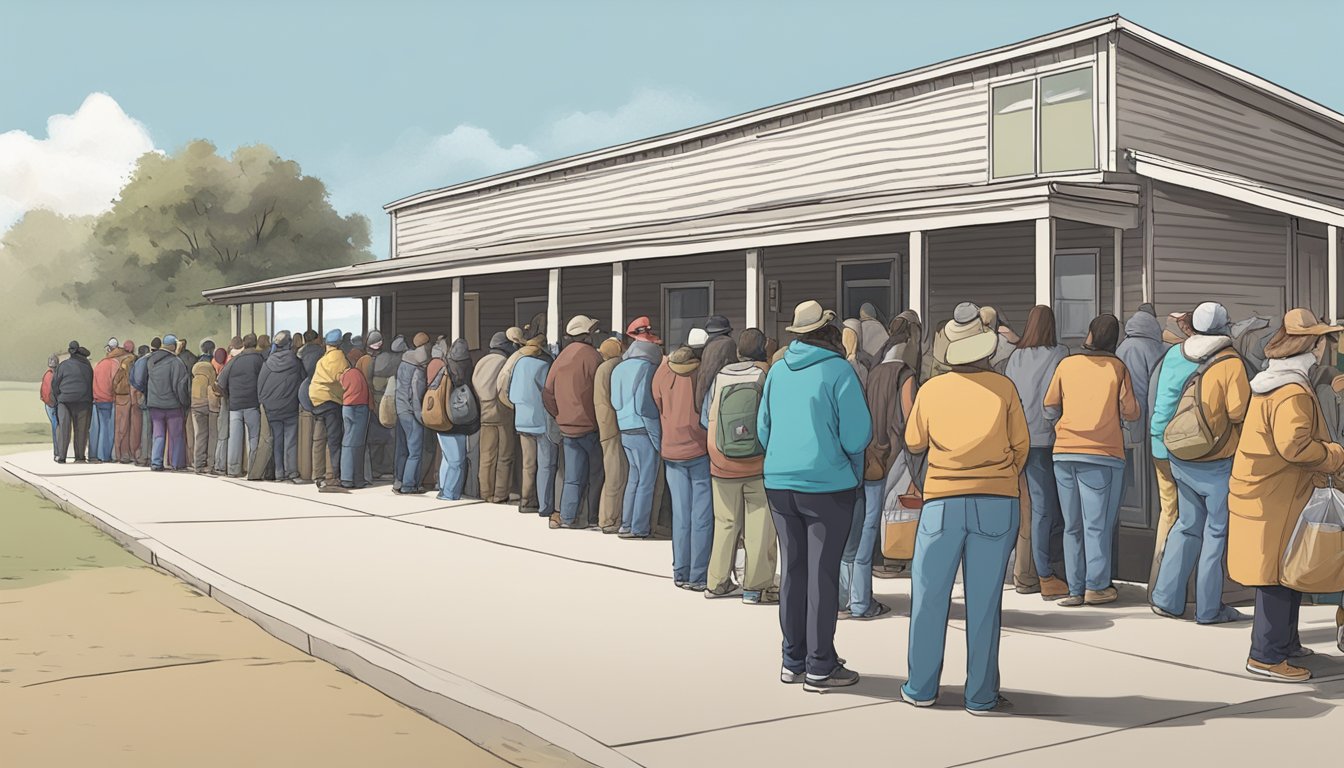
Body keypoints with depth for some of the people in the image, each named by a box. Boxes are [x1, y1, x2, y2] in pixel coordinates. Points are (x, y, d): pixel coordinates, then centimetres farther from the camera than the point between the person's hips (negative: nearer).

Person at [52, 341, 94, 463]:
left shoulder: (63, 365, 3)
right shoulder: (87, 366, 8)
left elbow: (54, 383, 3)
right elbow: (92, 384, 11)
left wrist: (58, 398, 13)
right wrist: (90, 400, 17)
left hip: (65, 400, -2)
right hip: (83, 401, 2)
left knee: (63, 428, 0)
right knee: (81, 429, 6)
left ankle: (61, 456, -5)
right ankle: (80, 456, 9)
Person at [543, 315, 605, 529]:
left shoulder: (561, 358, 7)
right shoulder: (592, 356, -12)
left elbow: (547, 395, 8)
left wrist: (560, 417, 15)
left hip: (567, 428, 6)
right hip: (590, 426, -5)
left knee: (573, 476, 10)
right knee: (596, 474, 8)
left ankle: (567, 517, 5)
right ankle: (594, 517, 13)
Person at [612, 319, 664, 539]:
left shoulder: (619, 368, 10)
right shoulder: (646, 367, -14)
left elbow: (615, 401, 12)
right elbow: (645, 406, -18)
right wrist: (657, 435, -13)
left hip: (625, 431, 8)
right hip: (643, 432, -7)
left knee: (634, 478, 18)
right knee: (647, 482, 2)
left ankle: (626, 525, 22)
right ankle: (639, 528, 6)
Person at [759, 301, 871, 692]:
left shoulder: (777, 371, 5)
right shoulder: (838, 370, -11)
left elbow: (763, 430, 13)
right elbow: (857, 437, -14)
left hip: (779, 483, 5)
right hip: (827, 484, -5)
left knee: (793, 571, 14)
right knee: (823, 574, 1)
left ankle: (794, 660, 22)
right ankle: (820, 667, 7)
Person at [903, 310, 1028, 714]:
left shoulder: (931, 389, 4)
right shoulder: (1003, 387, 2)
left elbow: (914, 443, 15)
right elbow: (1021, 445, 8)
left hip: (943, 502, 0)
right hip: (997, 502, 0)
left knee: (929, 596, 9)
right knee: (984, 601, 3)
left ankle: (921, 688, 15)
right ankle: (981, 696, 9)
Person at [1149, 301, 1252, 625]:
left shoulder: (1174, 355, 3)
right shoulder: (1230, 363, -14)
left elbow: (1161, 403, 10)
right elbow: (1239, 411, -20)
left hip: (1179, 457, 6)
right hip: (1217, 460, -6)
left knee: (1188, 525, 18)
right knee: (1218, 531, 5)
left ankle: (1166, 598, 16)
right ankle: (1209, 608, 9)